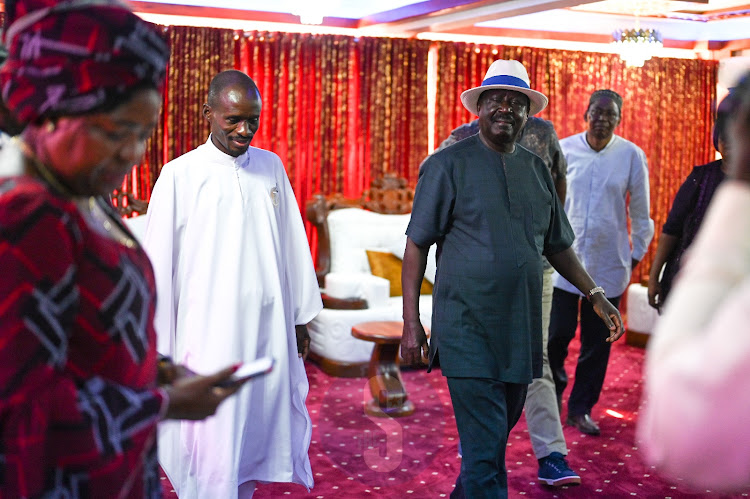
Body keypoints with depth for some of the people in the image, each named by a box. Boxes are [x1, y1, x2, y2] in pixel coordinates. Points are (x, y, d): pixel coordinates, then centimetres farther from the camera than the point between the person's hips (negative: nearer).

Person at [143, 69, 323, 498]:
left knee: (257, 434, 10)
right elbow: (159, 264, -3)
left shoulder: (271, 166, 8)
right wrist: (160, 346, -2)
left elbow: (293, 243, 13)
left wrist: (301, 317, 14)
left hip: (270, 329, 4)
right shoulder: (180, 176, -5)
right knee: (213, 451, -3)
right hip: (210, 333, -4)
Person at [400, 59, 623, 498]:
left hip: (522, 329, 6)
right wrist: (411, 321, -9)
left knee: (497, 439, 17)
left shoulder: (536, 168, 12)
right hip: (468, 330, -5)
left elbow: (557, 244, 21)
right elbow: (417, 245, -4)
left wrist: (595, 294, 13)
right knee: (484, 451, -7)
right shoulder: (449, 164, -3)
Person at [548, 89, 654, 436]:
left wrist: (638, 253, 9)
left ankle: (581, 408, 21)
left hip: (608, 263, 1)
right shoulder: (564, 150, -1)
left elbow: (640, 210, 7)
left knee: (597, 342, 6)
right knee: (557, 333, -3)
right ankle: (554, 393, 25)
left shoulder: (632, 156, -1)